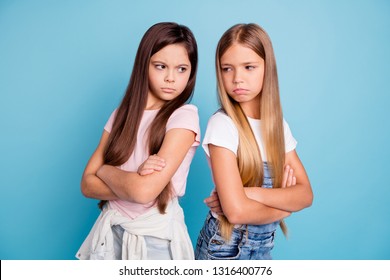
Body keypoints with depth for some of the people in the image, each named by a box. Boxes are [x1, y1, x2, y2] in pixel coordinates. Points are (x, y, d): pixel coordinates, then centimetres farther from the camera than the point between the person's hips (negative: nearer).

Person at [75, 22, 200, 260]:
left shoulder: (185, 116, -15)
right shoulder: (123, 114, 1)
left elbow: (145, 191, -25)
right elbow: (88, 184, -4)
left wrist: (105, 170, -7)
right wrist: (132, 181, -21)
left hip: (156, 236, -4)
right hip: (111, 230, 5)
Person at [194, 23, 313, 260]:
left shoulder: (278, 124, -1)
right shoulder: (222, 124, -19)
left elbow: (306, 194, -7)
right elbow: (236, 211, -26)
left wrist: (251, 193, -22)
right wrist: (284, 205, -9)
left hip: (264, 247, 5)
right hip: (225, 248, -5)